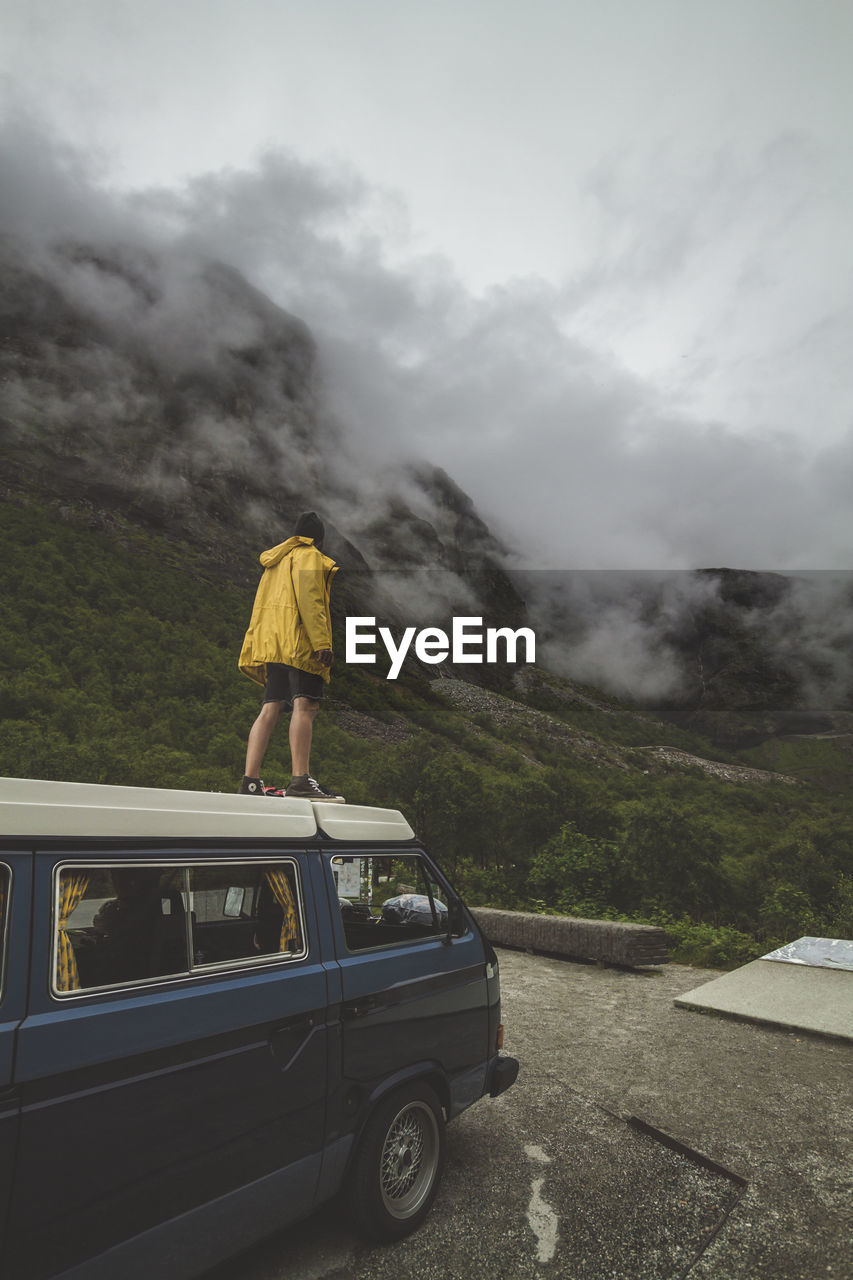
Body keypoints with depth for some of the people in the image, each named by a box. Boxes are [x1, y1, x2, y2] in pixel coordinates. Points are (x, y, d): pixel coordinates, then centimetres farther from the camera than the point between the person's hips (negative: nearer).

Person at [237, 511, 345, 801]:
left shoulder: (275, 562, 31)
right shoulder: (309, 556, 5)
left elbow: (260, 608, 26)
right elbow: (309, 598, -12)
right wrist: (321, 641, -19)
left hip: (273, 643, 9)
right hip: (299, 640, -8)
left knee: (271, 709, 2)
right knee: (305, 704, -16)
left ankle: (250, 780, -5)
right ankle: (300, 779, -26)